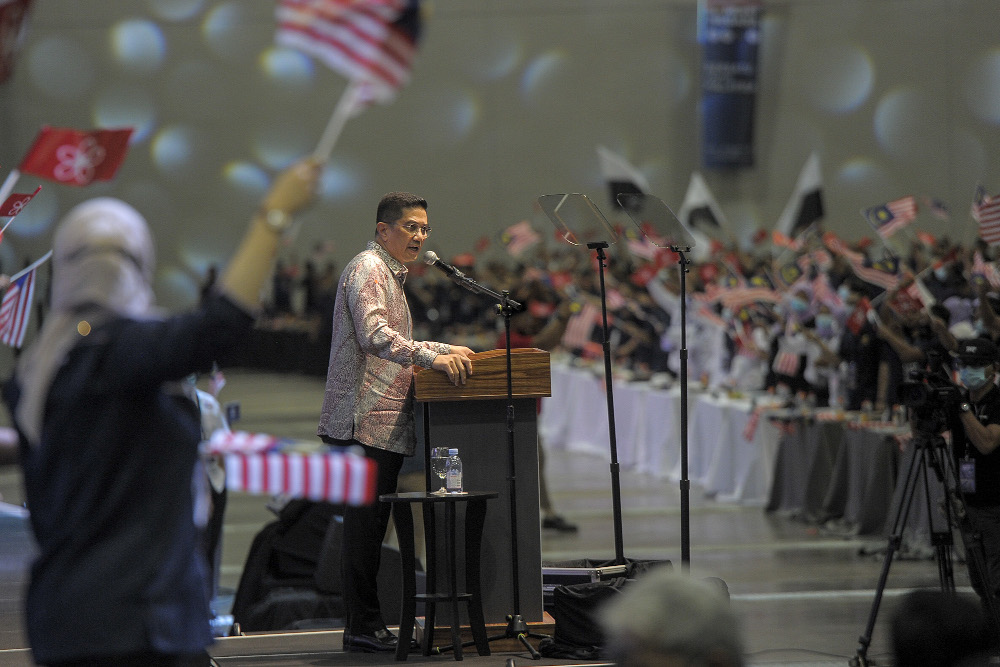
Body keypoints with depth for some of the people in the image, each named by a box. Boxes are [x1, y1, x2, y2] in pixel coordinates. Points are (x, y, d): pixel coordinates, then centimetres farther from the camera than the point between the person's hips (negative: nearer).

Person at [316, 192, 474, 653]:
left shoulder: (390, 274, 25)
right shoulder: (367, 270, -8)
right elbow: (374, 335, -24)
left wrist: (446, 349, 24)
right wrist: (431, 357, -31)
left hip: (384, 421, 10)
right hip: (367, 419, -10)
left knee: (370, 524, 10)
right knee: (366, 521, -10)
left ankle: (363, 625, 13)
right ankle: (364, 626, -9)